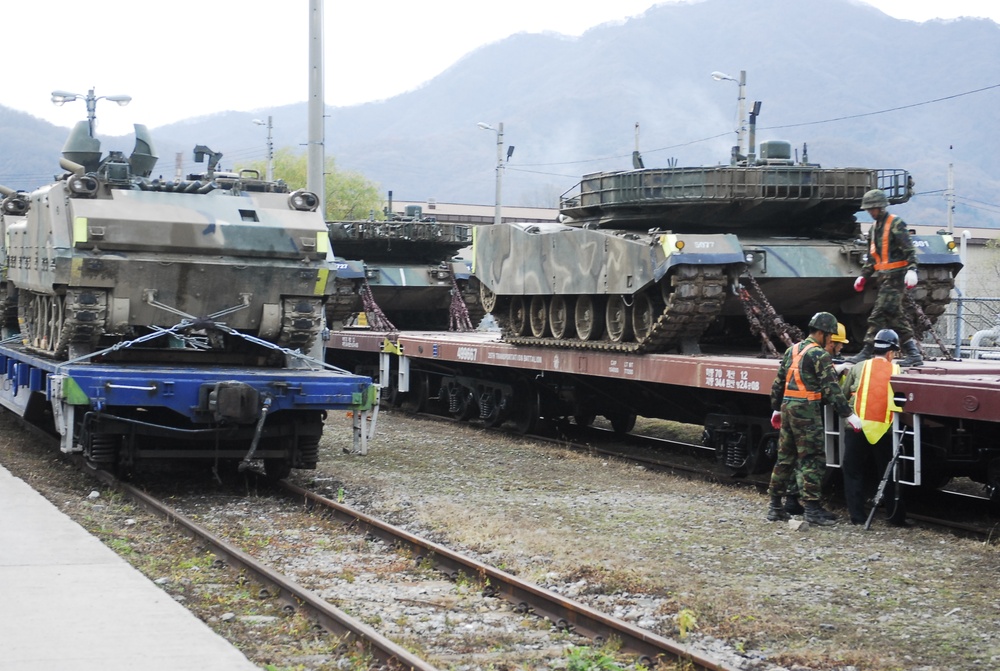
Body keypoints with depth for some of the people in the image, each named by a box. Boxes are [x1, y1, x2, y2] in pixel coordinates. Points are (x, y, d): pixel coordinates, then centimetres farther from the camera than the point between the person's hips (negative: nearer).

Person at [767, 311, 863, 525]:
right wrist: (849, 414, -16)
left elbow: (778, 383, 19)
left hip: (787, 407, 8)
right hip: (807, 411, -8)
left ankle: (775, 506, 16)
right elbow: (831, 388, -16)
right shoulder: (820, 355, -10)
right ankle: (812, 509, -6)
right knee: (812, 459, -4)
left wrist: (776, 409, 26)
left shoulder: (792, 350, 15)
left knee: (785, 458, 13)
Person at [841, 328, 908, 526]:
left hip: (859, 427, -1)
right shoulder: (897, 371, 3)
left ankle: (857, 515, 7)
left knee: (853, 473, 10)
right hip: (885, 429, 1)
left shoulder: (859, 368, 3)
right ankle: (896, 516, 15)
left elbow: (843, 393, 7)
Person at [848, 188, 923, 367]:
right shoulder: (874, 228, 19)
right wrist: (863, 276, 18)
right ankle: (914, 354, 10)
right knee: (896, 317, 7)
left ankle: (866, 352, -10)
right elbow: (871, 257, 26)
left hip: (895, 277, -9)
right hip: (884, 278, 9)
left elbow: (909, 250, -14)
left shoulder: (895, 224, -8)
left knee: (878, 315, -11)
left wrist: (911, 270, -26)